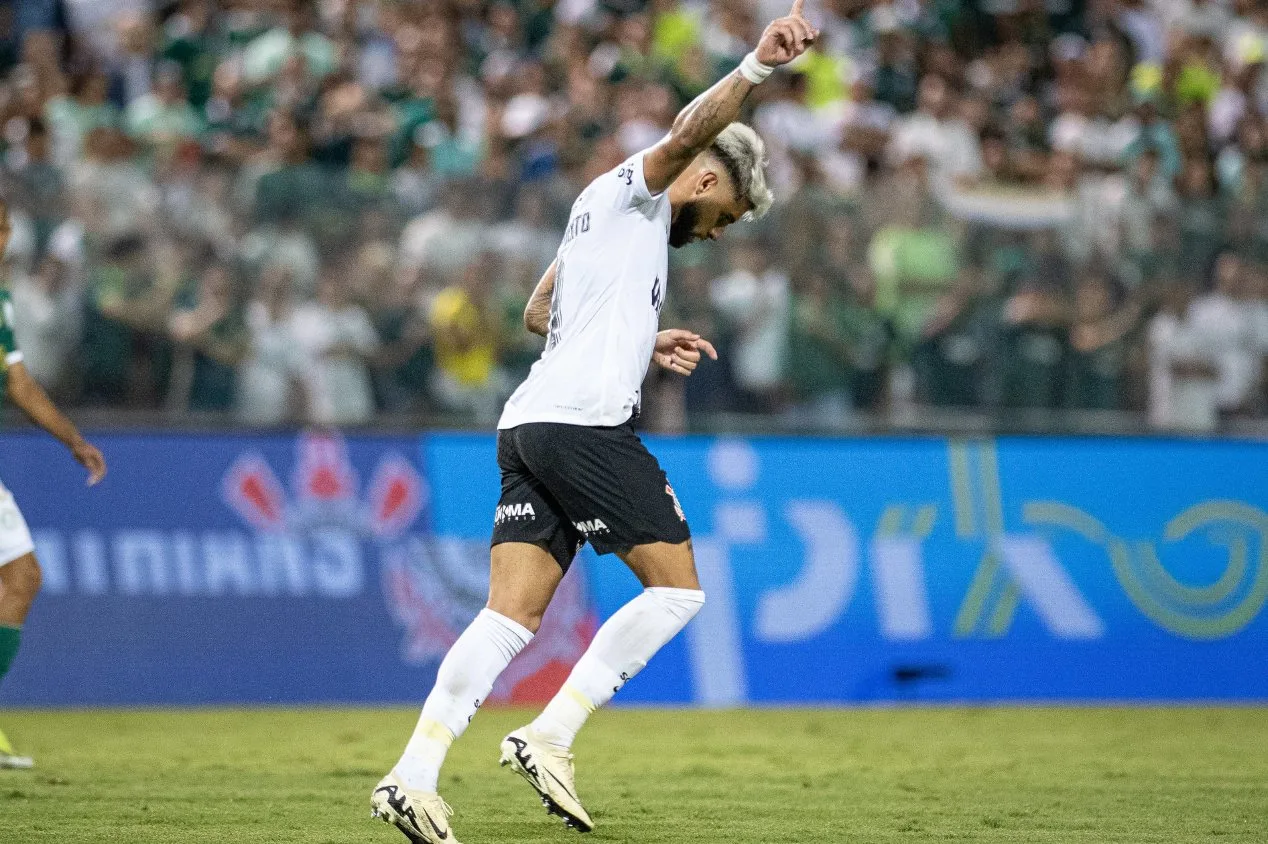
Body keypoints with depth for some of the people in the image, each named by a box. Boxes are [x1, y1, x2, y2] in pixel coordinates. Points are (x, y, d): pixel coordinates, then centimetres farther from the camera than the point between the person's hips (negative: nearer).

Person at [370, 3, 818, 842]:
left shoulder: (606, 211, 29)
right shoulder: (633, 189, 3)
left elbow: (540, 311, 41)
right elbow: (689, 134, -18)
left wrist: (640, 343, 37)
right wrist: (757, 67, -31)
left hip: (529, 424, 9)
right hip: (587, 421, -9)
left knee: (511, 617, 0)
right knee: (678, 588, -2)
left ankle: (414, 775, -13)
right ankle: (549, 738, -8)